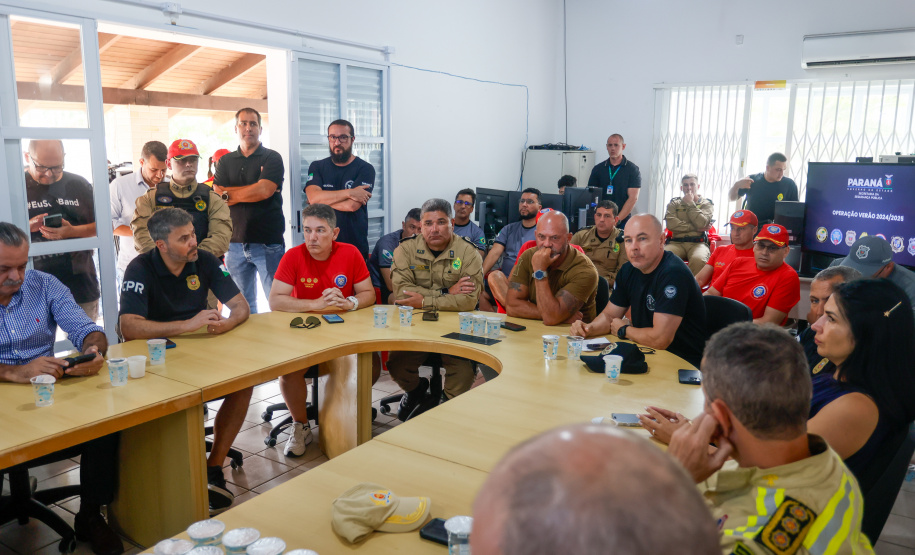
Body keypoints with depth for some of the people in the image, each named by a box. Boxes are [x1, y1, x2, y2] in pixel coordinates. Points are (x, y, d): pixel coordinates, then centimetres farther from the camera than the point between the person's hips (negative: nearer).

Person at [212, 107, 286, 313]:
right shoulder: (225, 162, 15)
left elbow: (264, 190, -13)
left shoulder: (271, 158, 3)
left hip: (268, 242, -4)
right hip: (235, 243, 4)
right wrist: (252, 192, -6)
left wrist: (228, 193, -2)